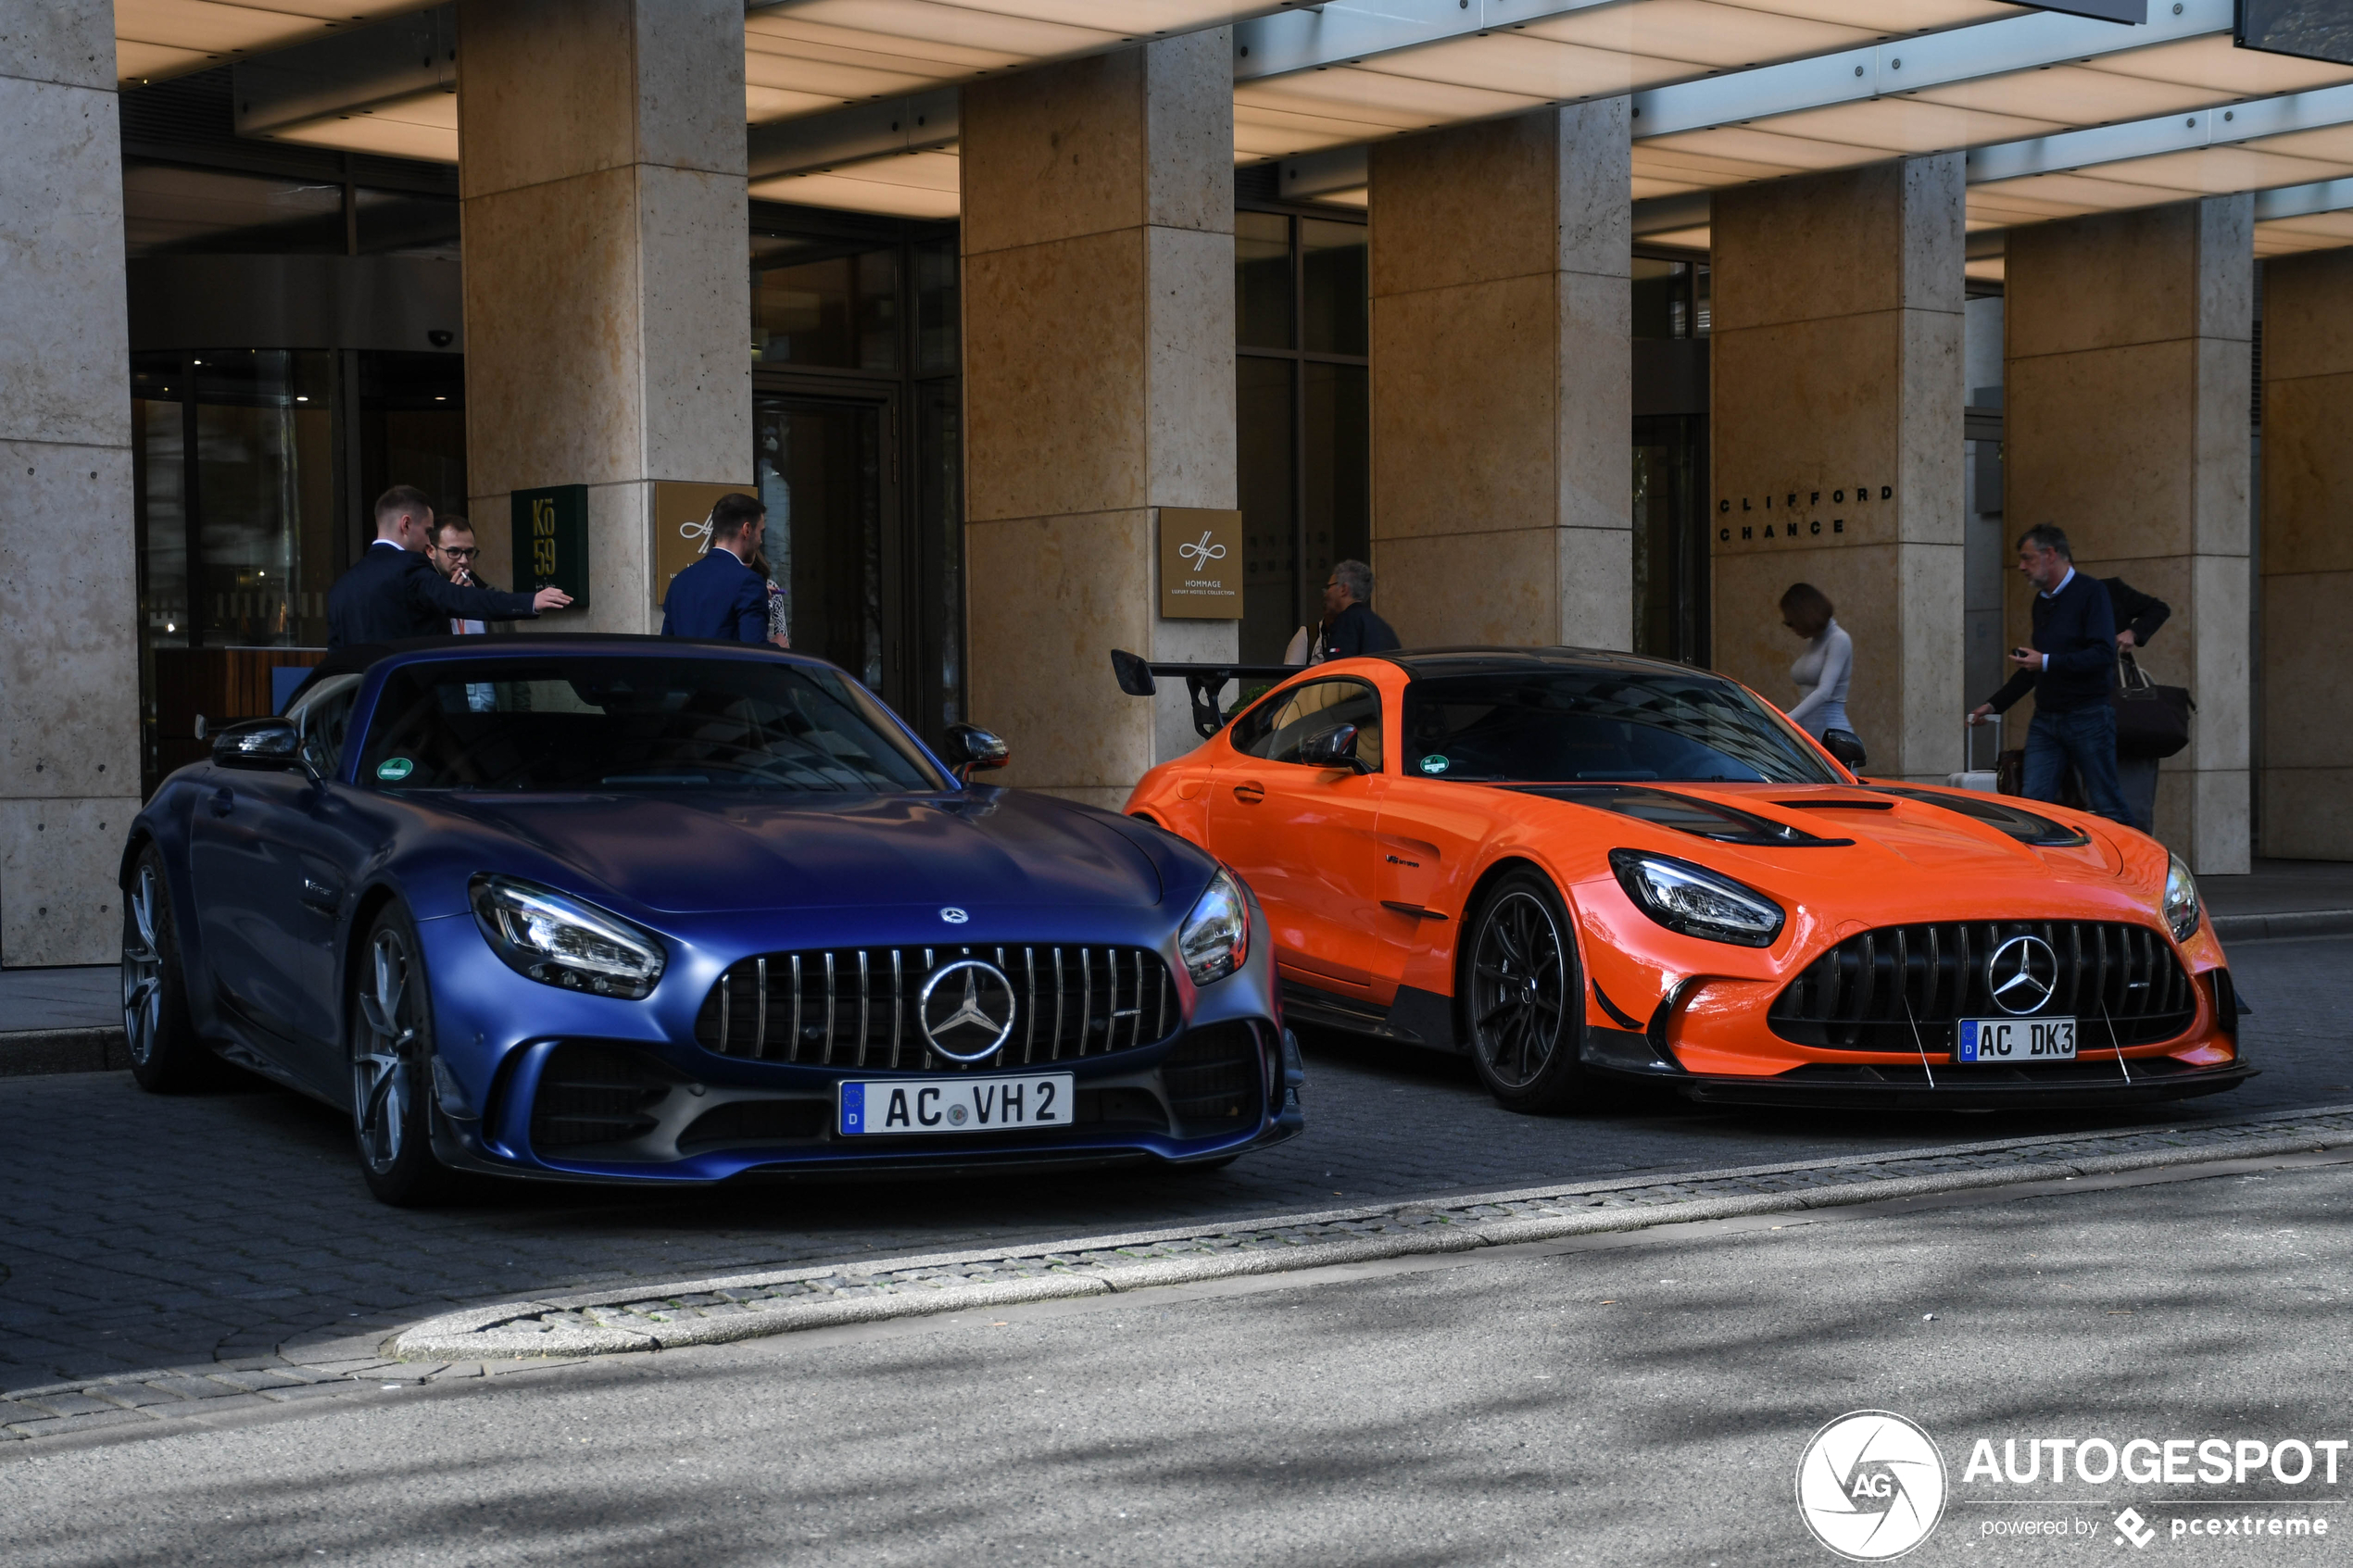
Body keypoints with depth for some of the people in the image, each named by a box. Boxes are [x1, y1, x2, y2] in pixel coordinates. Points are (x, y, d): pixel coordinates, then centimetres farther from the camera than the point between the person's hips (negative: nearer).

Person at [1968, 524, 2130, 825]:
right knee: (2033, 804, -2)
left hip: (2087, 717, -7)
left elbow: (2103, 654, -18)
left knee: (2107, 806, -3)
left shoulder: (2090, 593, -7)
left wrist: (2047, 662, -21)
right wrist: (1995, 704, 22)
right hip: (2045, 719, 7)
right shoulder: (2042, 600, 17)